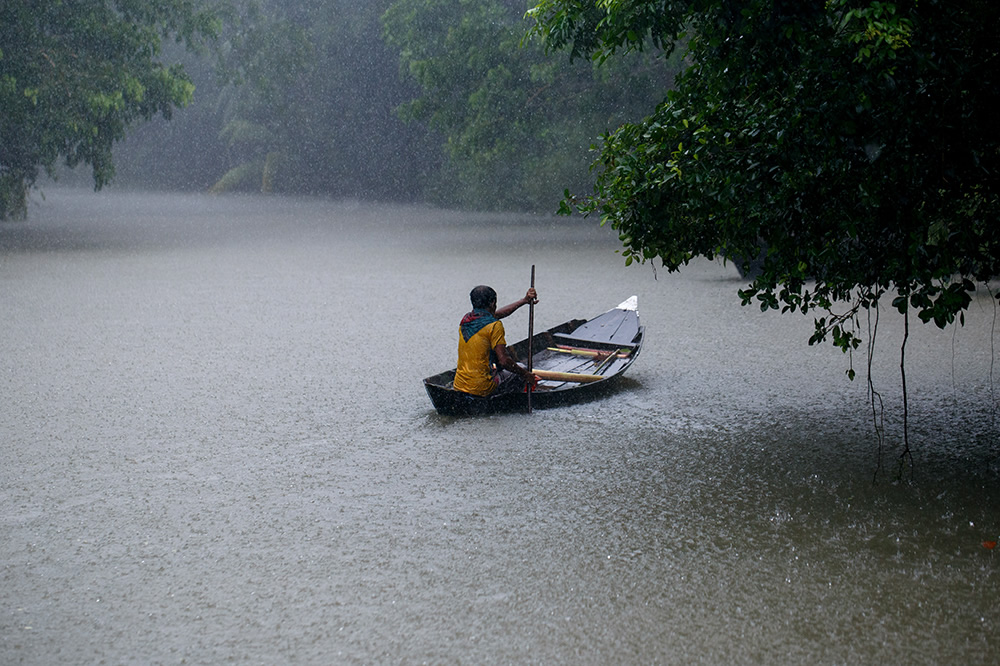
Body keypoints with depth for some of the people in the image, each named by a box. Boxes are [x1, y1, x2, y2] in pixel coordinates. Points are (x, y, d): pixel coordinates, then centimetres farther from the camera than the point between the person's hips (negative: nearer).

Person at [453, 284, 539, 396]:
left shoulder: (465, 320, 8)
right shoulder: (494, 325, -14)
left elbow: (496, 314, 23)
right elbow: (503, 361, -17)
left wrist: (524, 301, 25)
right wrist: (525, 374, -2)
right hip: (481, 388, -7)